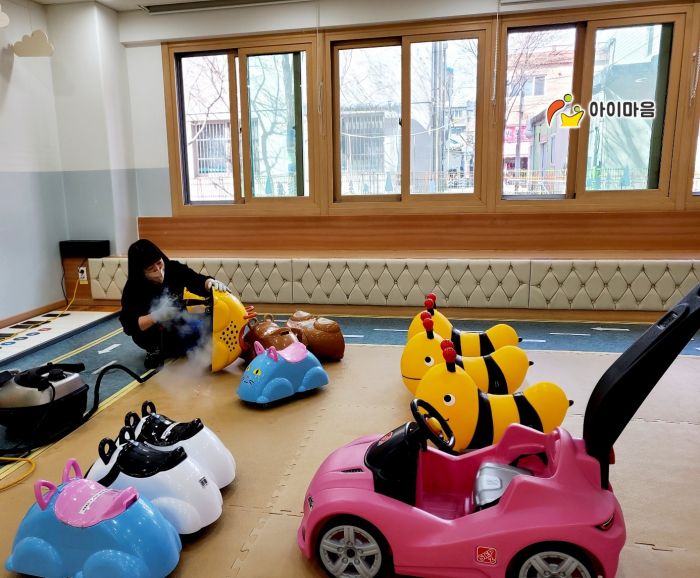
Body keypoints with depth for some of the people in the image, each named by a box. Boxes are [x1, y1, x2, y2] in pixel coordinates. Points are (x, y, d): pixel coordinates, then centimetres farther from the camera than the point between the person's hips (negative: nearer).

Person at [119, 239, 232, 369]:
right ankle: (155, 350, -6)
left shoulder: (175, 269, -18)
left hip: (178, 327, 3)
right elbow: (129, 326, -29)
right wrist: (156, 316, -46)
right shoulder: (133, 289, -23)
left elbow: (199, 281, -16)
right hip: (152, 336, -3)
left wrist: (212, 283, -40)